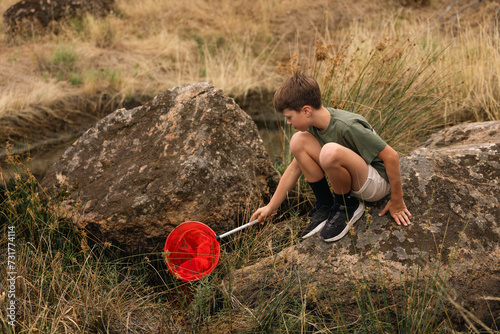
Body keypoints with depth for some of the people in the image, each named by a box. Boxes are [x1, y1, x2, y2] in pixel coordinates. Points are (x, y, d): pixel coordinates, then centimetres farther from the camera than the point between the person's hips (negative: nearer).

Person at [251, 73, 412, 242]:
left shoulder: (347, 127, -29)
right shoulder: (314, 126, -5)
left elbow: (391, 156, -26)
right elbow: (295, 167, 4)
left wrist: (397, 201, -16)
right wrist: (271, 207, 8)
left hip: (377, 182, -7)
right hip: (352, 182, 7)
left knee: (331, 152, -37)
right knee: (298, 141, -11)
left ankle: (347, 206, -9)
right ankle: (325, 206, -1)